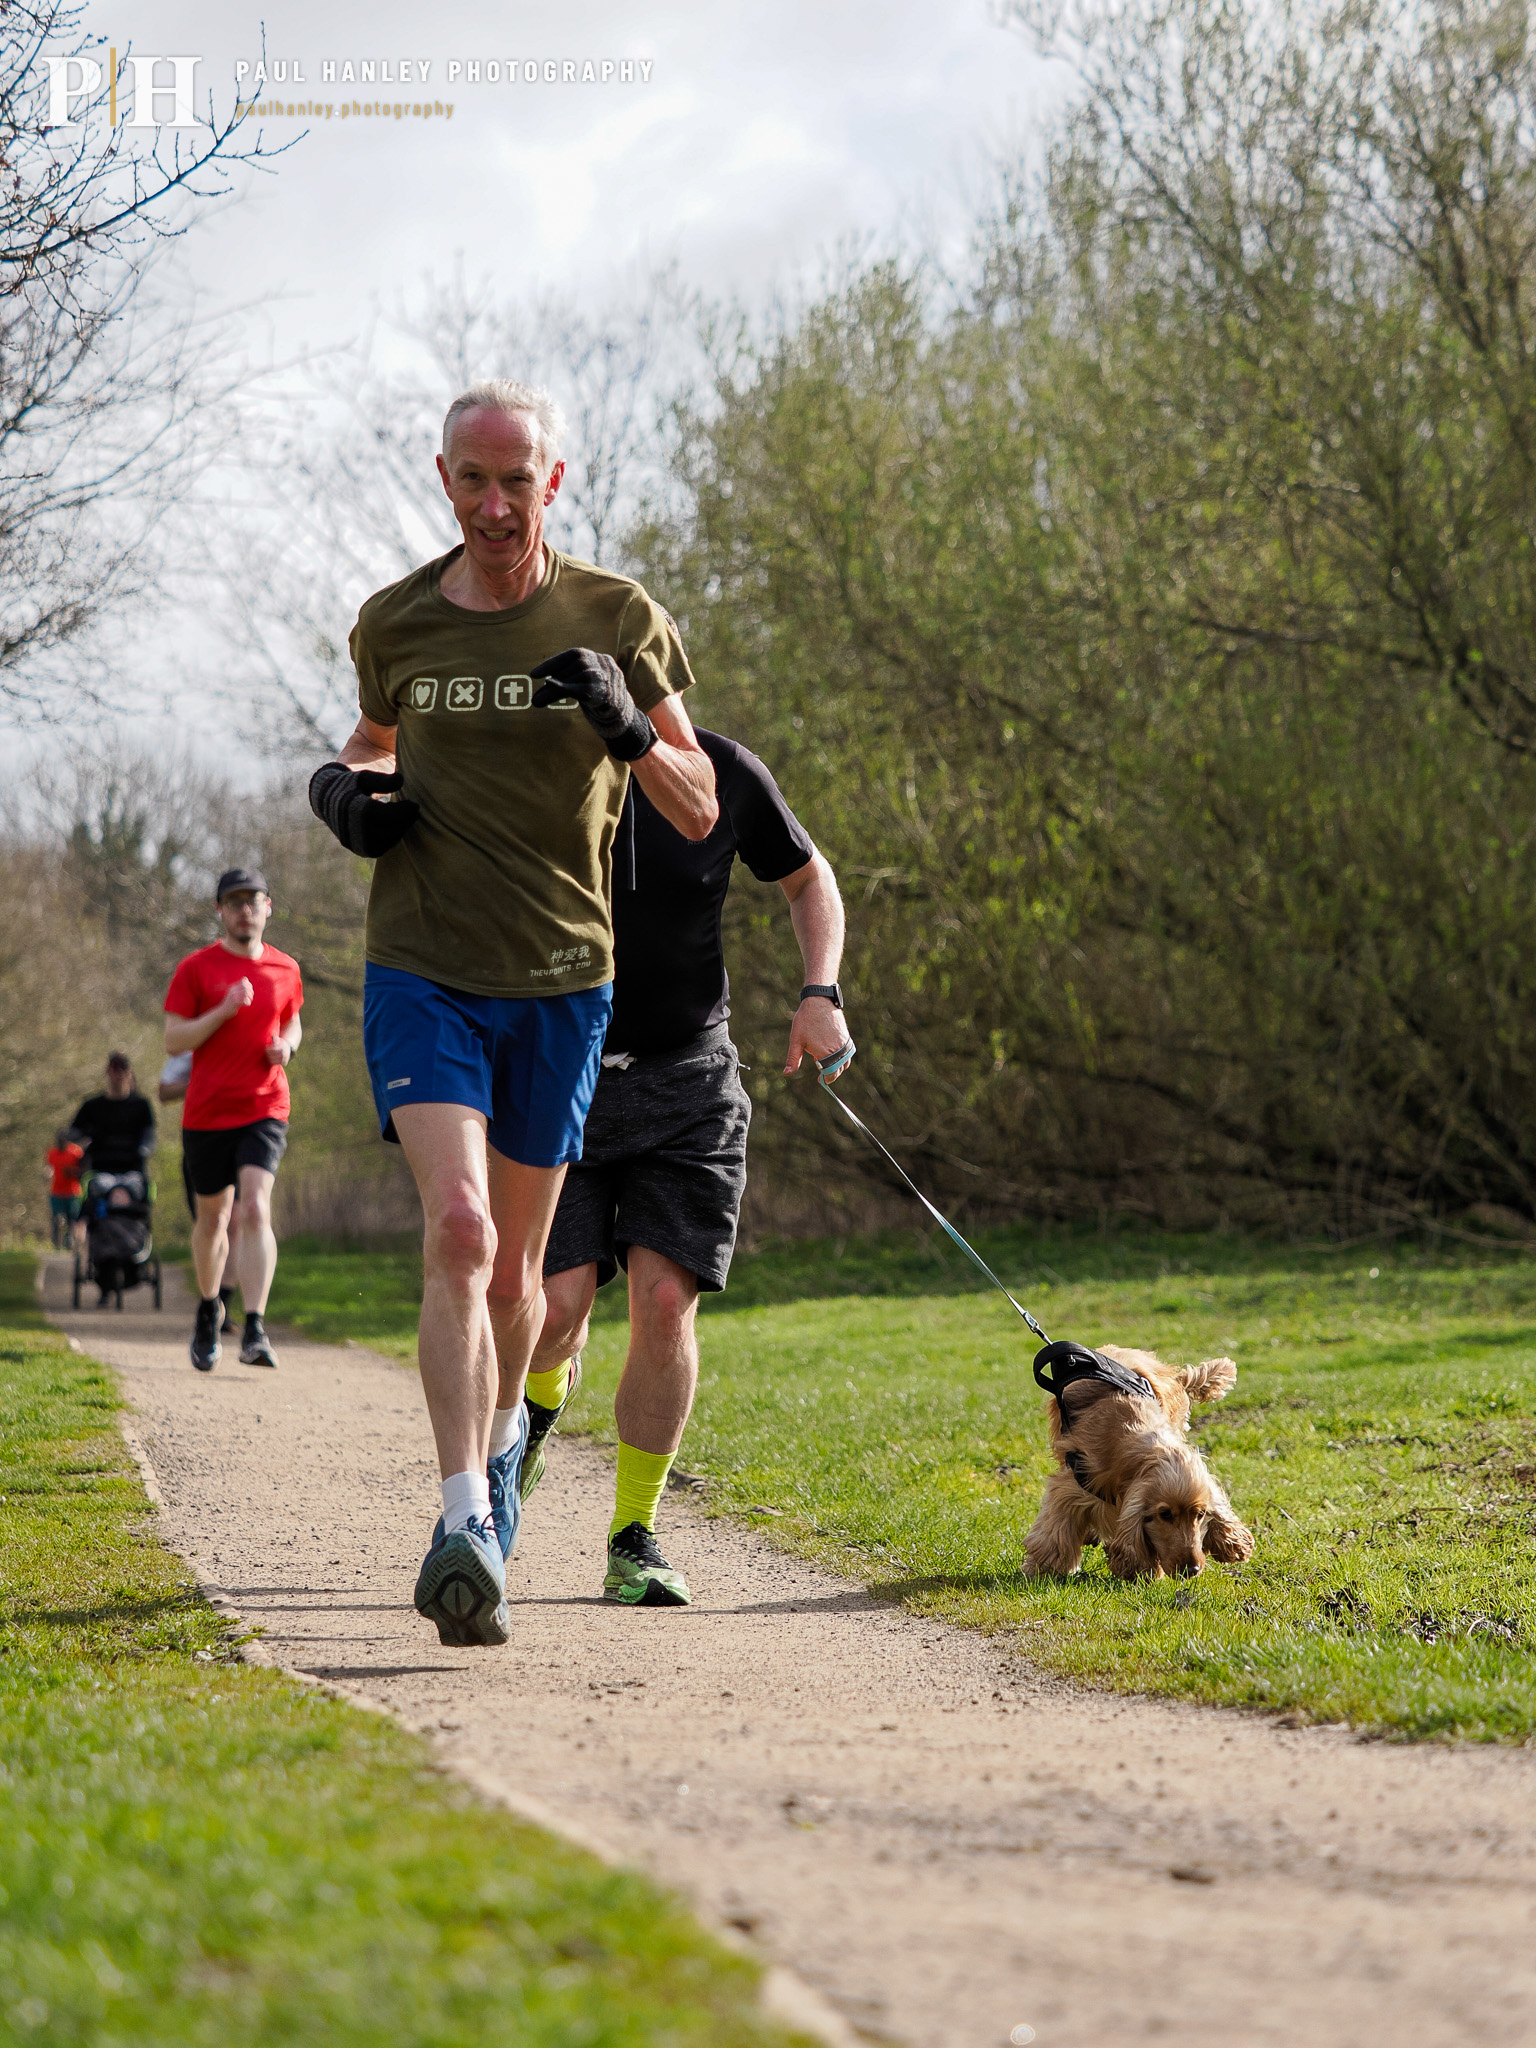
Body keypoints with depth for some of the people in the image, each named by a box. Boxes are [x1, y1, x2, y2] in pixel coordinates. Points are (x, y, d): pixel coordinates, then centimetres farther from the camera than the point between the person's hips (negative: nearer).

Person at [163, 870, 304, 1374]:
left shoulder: (285, 969, 8)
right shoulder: (195, 969, -1)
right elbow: (173, 1041, -5)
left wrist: (286, 1046, 1)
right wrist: (222, 1011, -18)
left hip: (265, 1110, 0)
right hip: (206, 1113, 0)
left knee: (255, 1210, -19)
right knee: (212, 1218, 13)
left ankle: (254, 1331, -26)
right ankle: (208, 1309, 39)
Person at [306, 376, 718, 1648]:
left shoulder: (618, 621, -2)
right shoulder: (396, 622, 3)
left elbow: (700, 813, 1)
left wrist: (628, 730, -19)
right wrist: (343, 787, 2)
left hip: (560, 981, 1)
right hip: (421, 971, 0)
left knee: (514, 1264, 12)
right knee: (457, 1227, -20)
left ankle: (500, 1432, 44)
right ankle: (465, 1524, -26)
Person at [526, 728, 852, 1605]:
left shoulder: (720, 771, -6)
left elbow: (810, 878, 11)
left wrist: (821, 992, -4)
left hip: (688, 1079, 0)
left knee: (665, 1302, -10)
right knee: (559, 1302, -12)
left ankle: (635, 1538, 2)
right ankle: (538, 1410, 25)